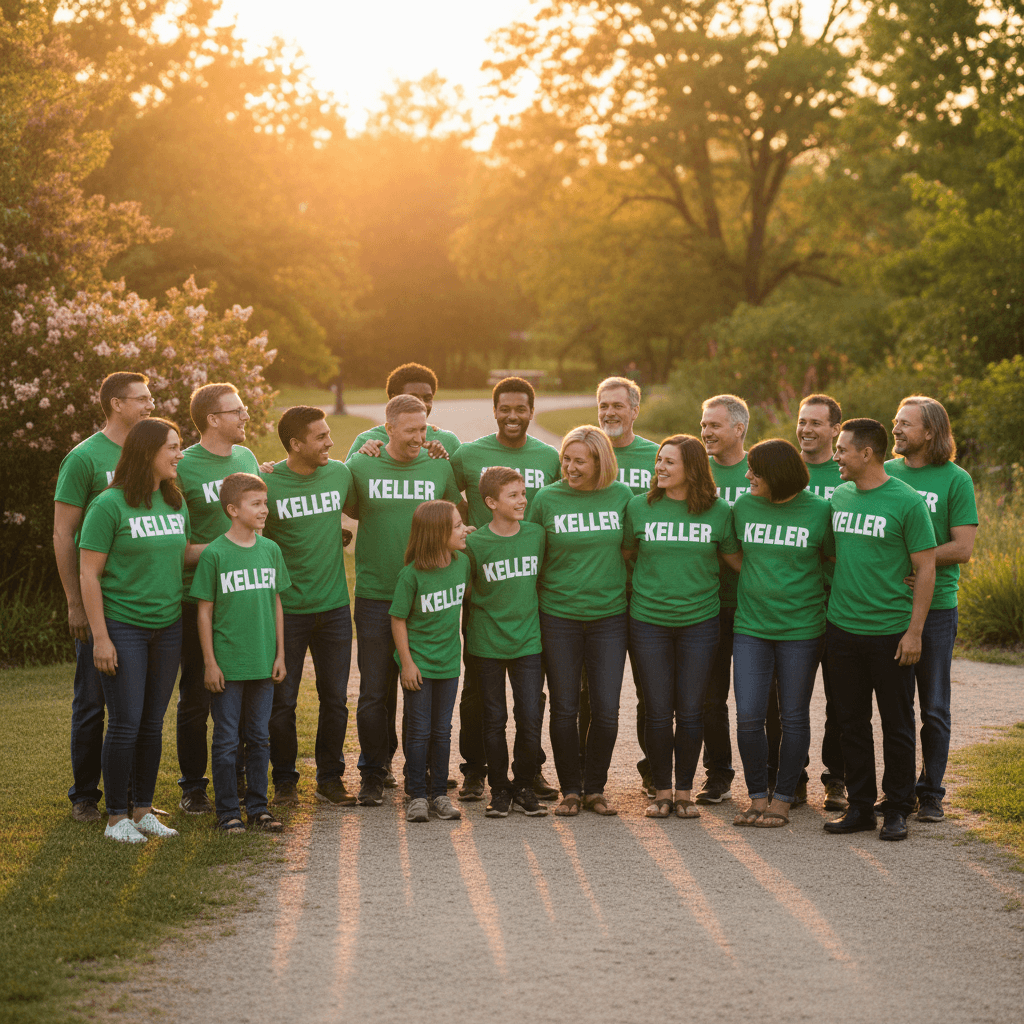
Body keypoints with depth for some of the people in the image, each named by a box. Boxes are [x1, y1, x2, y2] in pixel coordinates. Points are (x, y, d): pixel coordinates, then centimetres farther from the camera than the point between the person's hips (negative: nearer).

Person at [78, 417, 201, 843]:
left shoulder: (176, 503, 8)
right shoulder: (110, 505, -11)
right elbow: (89, 574, -10)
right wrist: (100, 637, -13)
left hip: (167, 627, 6)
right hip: (123, 627, -6)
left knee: (153, 723, 10)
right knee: (125, 723, -4)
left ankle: (142, 809, 21)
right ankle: (116, 817, 8)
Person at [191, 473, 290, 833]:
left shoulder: (271, 550, 6)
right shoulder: (214, 554, -8)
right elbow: (204, 611, -5)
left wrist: (280, 654, 9)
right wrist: (210, 662, -7)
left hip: (263, 664, 4)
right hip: (227, 664, -4)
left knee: (259, 738, 11)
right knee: (226, 740, 2)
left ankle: (257, 806, 20)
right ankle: (227, 811, 10)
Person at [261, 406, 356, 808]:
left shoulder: (340, 473, 2)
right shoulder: (266, 484, -9)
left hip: (333, 605, 3)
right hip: (286, 608, -3)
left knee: (335, 699, 7)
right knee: (282, 701, 3)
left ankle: (330, 778, 21)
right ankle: (285, 781, 18)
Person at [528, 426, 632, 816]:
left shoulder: (621, 496, 1)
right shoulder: (547, 498, -3)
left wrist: (625, 591, 6)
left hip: (609, 616, 1)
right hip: (559, 616, -1)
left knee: (606, 710, 1)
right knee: (564, 709, 4)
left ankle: (596, 787, 18)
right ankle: (570, 789, 18)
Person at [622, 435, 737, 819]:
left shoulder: (719, 511, -2)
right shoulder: (639, 506, -1)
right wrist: (645, 587, 7)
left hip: (699, 620, 0)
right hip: (649, 620, 0)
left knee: (690, 710, 3)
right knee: (658, 710, 3)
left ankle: (685, 790, 16)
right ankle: (661, 790, 16)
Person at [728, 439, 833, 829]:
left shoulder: (818, 511, -5)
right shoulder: (743, 507, 4)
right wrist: (759, 586, 9)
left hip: (801, 630, -3)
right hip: (750, 627, 3)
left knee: (794, 718, 5)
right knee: (748, 716, -2)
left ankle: (783, 800, 16)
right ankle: (757, 797, 12)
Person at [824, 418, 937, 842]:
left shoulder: (906, 501, -9)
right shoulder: (839, 497, 7)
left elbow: (925, 569, -8)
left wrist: (914, 631, -12)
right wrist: (831, 609, 9)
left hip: (890, 631, -5)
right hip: (841, 628, 5)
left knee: (896, 724, 4)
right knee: (852, 722, 10)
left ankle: (897, 809, 14)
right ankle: (859, 806, 19)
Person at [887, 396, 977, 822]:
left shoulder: (955, 480, -3)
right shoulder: (885, 472, 7)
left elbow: (962, 548, -9)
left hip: (935, 606, -3)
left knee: (934, 708, 3)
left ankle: (930, 792, 12)